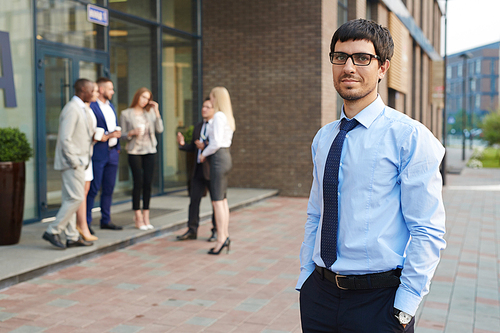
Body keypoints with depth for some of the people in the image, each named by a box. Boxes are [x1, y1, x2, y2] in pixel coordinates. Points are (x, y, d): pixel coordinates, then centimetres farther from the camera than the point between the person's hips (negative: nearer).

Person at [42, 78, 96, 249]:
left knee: (70, 199, 11)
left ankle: (72, 237, 16)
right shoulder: (71, 109, -15)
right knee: (76, 198, -10)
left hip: (79, 162, 10)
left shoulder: (82, 109, 17)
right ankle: (52, 231, -1)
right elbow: (65, 139, -21)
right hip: (72, 163, -10)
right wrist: (74, 161, -18)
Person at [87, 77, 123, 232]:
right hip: (98, 154, -8)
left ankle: (106, 220, 20)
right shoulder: (91, 107, -10)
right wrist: (107, 135, -19)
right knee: (93, 189, -5)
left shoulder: (111, 106, 17)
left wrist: (117, 146, 14)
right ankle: (86, 222, 3)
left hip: (112, 153, 8)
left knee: (109, 189, 11)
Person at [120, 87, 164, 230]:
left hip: (149, 150, 3)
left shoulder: (150, 112, 10)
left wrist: (156, 111, -6)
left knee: (148, 183, 0)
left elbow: (159, 129, -2)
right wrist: (132, 133, -17)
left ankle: (146, 216, 8)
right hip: (134, 151, -3)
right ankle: (138, 218, 0)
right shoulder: (126, 114, 3)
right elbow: (123, 135, 3)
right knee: (138, 182, -7)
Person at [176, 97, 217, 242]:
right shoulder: (198, 127, 15)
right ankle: (192, 230, 14)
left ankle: (216, 231, 15)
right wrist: (182, 144, -1)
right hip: (198, 169, 7)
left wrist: (205, 146, -21)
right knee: (194, 199, 6)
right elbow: (193, 147, 18)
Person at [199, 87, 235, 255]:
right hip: (226, 156, 10)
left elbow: (216, 143, -20)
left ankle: (221, 239, -5)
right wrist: (206, 147, 15)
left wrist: (204, 154, -6)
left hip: (218, 158, -10)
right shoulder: (228, 116, 14)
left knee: (217, 201, -7)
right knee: (223, 200, 13)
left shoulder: (219, 116, -14)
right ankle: (225, 236, 17)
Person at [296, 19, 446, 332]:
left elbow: (428, 232, -12)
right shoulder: (323, 139, 8)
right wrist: (306, 277, 9)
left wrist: (405, 306, -14)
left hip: (379, 299, -5)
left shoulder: (410, 136, -11)